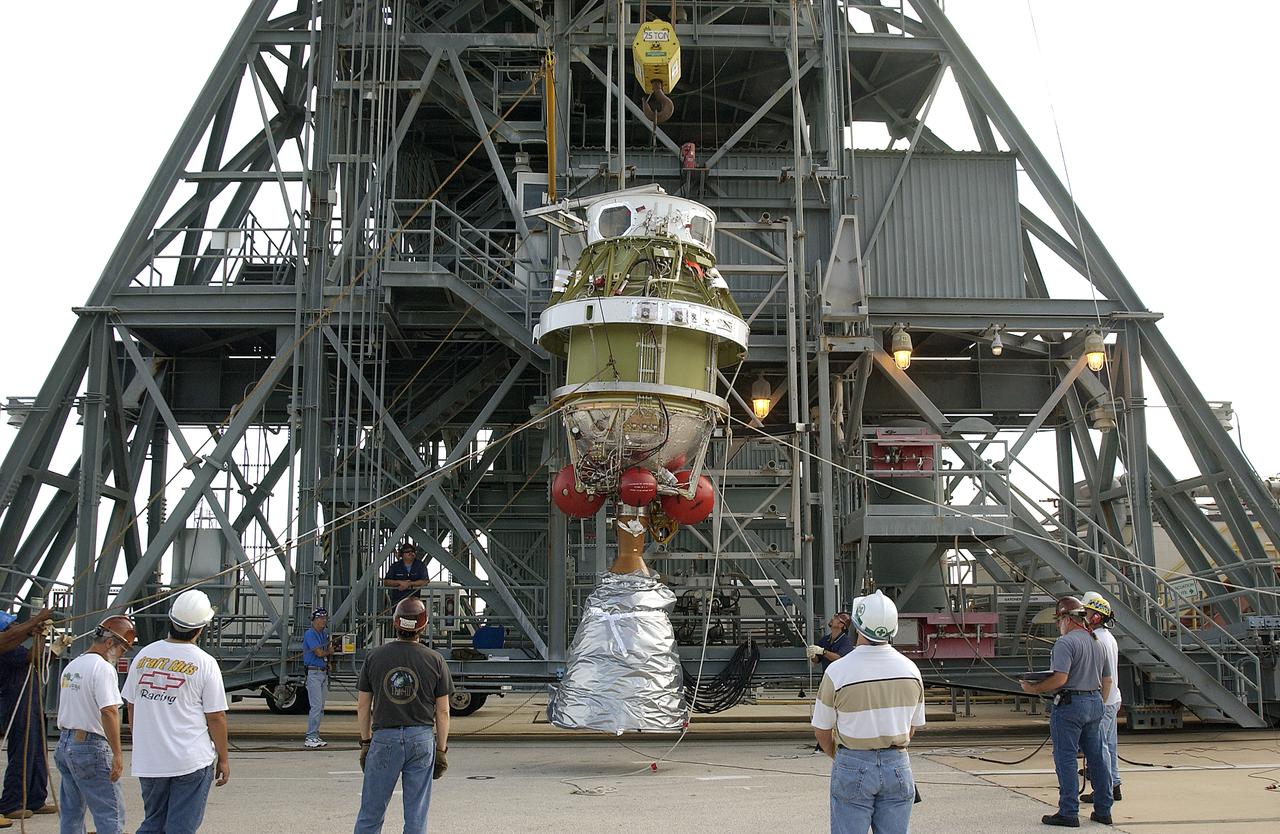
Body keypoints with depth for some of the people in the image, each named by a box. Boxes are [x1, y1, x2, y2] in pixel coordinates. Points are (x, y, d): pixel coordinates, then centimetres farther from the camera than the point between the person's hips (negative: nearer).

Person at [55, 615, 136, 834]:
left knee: (71, 812, 16)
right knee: (111, 813, -6)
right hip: (91, 747, -9)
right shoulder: (103, 668, -14)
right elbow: (109, 711, -22)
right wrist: (117, 753, -21)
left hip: (65, 743, 9)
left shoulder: (71, 666, 16)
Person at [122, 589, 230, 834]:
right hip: (191, 760, -4)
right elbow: (216, 717, -8)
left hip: (148, 759, 4)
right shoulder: (204, 663, -11)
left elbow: (131, 706, 11)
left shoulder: (143, 656, 2)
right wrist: (223, 759, 3)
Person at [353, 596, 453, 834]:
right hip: (422, 739, 0)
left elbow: (363, 706, 4)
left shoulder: (374, 657, -1)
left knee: (370, 814, 10)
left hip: (384, 739, 0)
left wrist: (365, 743, 14)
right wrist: (442, 749, 8)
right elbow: (442, 712, 0)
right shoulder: (434, 660, -3)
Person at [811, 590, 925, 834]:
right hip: (898, 765, 3)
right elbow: (913, 727, 9)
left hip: (853, 768, -3)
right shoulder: (910, 669, -2)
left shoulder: (838, 671, -13)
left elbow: (822, 731, -3)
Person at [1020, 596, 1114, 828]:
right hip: (1095, 702, 8)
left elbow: (1060, 678, -23)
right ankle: (1103, 810, 18)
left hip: (1070, 705, -8)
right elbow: (1107, 681, 18)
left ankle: (1068, 812, 0)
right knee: (1096, 757, 13)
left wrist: (1035, 688, -12)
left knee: (1065, 759, -2)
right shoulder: (1097, 643, 13)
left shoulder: (1065, 642, -14)